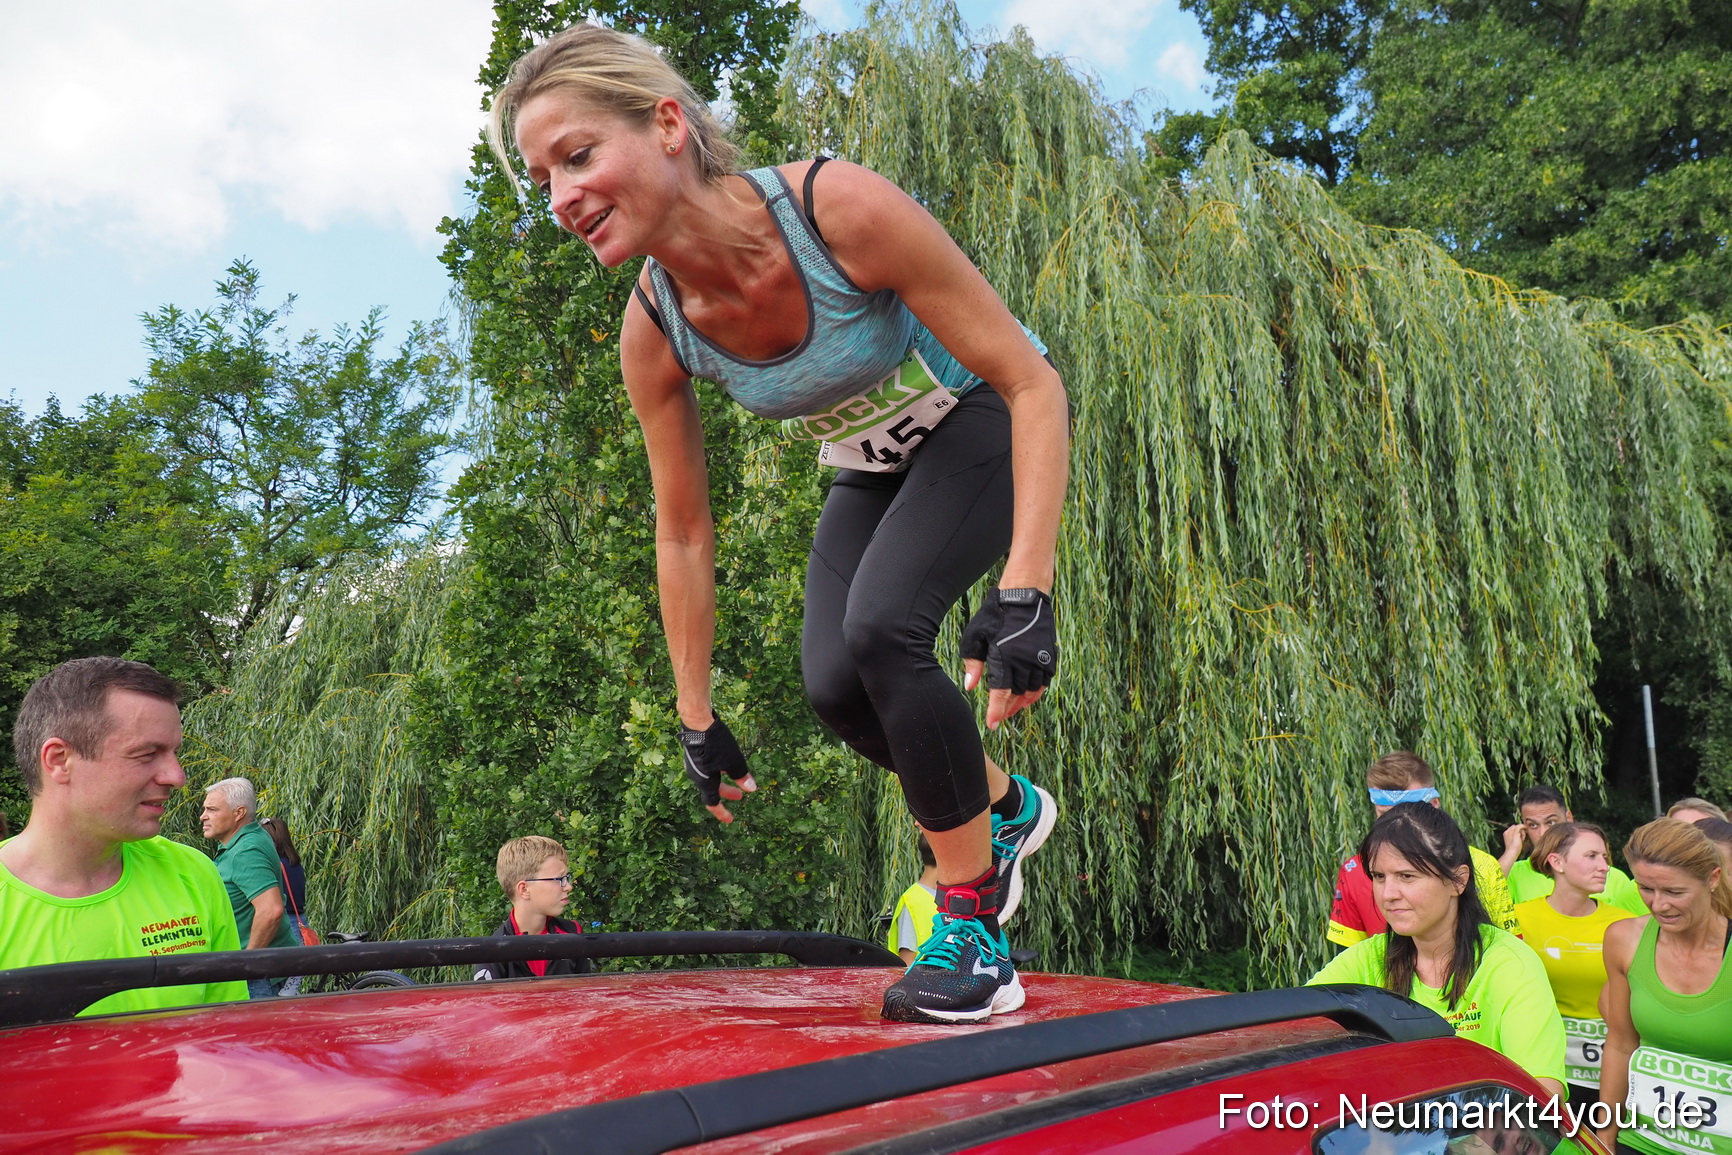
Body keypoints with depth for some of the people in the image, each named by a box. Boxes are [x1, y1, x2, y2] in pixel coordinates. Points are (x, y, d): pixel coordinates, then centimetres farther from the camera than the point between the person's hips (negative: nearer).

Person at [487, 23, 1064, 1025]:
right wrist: (697, 719, -1)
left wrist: (1025, 593, -36)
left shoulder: (842, 208, -35)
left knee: (879, 628, -26)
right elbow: (684, 536, -6)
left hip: (982, 423, -5)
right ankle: (1006, 806, 19)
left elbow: (1032, 384, -28)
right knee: (835, 684, -13)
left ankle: (974, 931, -9)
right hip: (872, 468, 5)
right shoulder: (654, 334, -19)